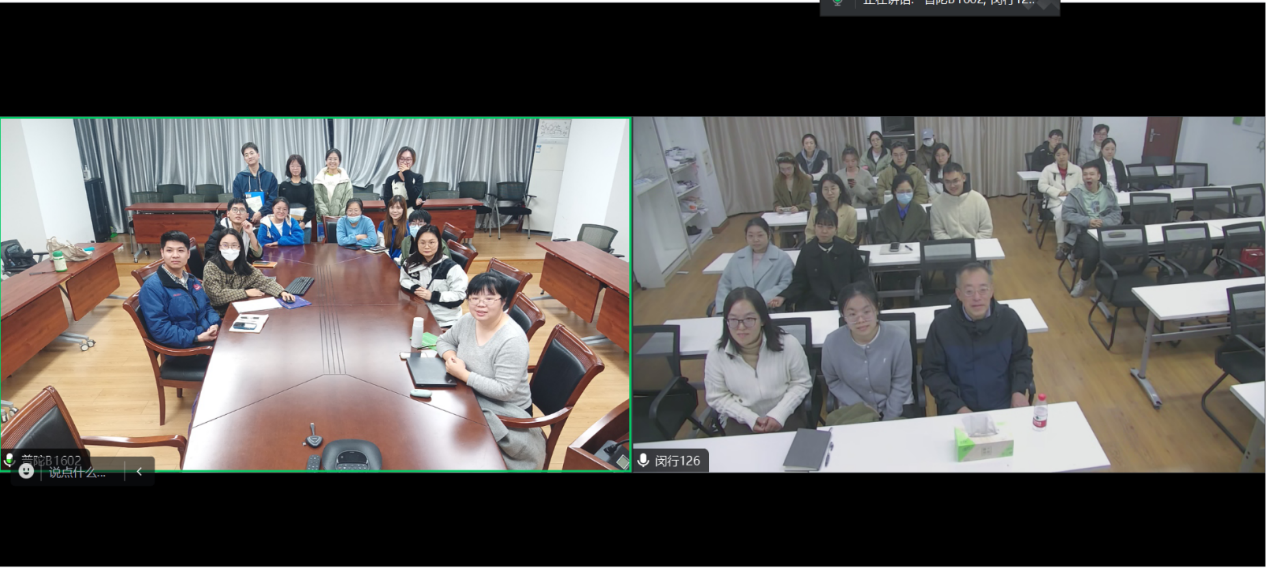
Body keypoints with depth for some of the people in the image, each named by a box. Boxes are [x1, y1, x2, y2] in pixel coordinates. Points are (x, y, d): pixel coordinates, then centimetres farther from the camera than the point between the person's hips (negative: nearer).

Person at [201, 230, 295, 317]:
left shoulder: (242, 265, 2)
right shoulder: (212, 267, -12)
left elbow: (263, 280, -5)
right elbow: (217, 295, -20)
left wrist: (282, 292, -22)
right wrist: (246, 293, -17)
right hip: (220, 314, -5)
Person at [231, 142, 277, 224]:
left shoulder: (270, 176, 7)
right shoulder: (239, 178, 8)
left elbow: (273, 199, 1)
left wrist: (260, 213, -15)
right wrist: (253, 214, -12)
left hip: (265, 216, 0)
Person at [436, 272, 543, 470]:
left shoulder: (512, 340, -28)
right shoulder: (468, 320, -5)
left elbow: (504, 391, -29)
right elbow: (444, 341, 13)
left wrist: (462, 374, -25)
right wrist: (451, 357, -11)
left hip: (505, 411, -7)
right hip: (473, 397, 7)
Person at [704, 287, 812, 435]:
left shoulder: (787, 344, -13)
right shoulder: (716, 355, -13)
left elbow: (801, 383, 0)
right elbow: (717, 397, -2)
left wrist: (779, 414, -13)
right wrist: (749, 418, -14)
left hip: (785, 415, 0)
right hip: (741, 420, 0)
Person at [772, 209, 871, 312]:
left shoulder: (847, 248, 6)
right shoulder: (807, 251, 5)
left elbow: (860, 273, 9)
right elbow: (799, 282, 6)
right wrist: (783, 297, -11)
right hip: (815, 305, -1)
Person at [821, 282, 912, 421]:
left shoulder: (898, 337, -17)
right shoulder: (832, 342, -16)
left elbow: (901, 384, -7)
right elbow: (833, 381, 1)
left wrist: (887, 420, -10)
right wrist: (859, 405, -8)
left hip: (894, 411, 0)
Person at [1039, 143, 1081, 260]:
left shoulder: (1077, 170, 12)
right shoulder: (1048, 169, 7)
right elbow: (1042, 186, -2)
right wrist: (1058, 192, -12)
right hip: (1056, 201, -1)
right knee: (1061, 214, -35)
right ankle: (1060, 245, -20)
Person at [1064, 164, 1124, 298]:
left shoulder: (1108, 192, 13)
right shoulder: (1075, 192, 6)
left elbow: (1117, 214, 5)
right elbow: (1066, 213, -4)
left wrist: (1103, 222, -16)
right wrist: (1087, 221, -15)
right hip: (1084, 230, -2)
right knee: (1093, 251, -34)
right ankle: (1084, 280, -3)